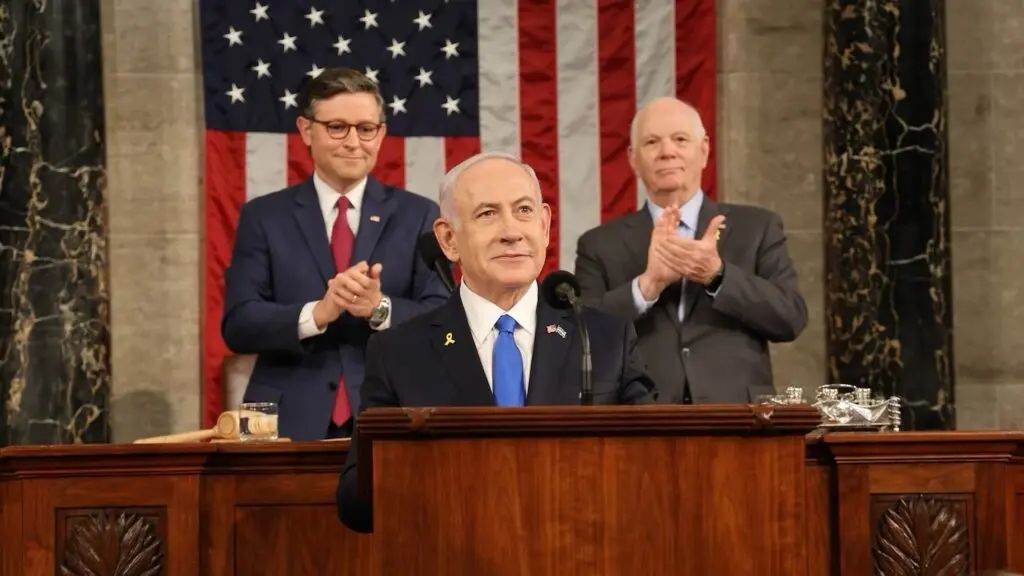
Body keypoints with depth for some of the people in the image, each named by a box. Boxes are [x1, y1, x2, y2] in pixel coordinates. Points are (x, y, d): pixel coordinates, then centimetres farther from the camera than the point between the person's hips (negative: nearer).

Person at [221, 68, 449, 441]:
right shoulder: (263, 217, 7)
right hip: (291, 422, 0)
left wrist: (380, 308, -18)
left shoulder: (418, 216, 7)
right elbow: (238, 325, -3)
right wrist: (317, 313, -18)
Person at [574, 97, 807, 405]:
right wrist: (647, 284, -13)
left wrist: (717, 275, -11)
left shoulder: (757, 227, 12)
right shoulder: (600, 244, 11)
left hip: (739, 416, 1)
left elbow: (792, 318, 2)